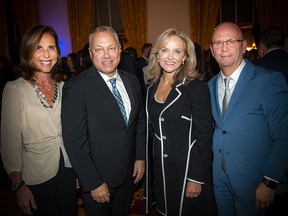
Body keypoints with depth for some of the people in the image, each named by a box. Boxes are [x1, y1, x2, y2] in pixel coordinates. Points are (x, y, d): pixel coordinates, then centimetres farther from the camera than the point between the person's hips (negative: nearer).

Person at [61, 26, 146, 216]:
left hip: (129, 172, 5)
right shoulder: (76, 88, -18)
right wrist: (94, 183, -16)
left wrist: (140, 157, 3)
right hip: (97, 178, -5)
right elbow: (75, 141, -19)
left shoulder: (132, 81, 1)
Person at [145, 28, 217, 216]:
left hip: (188, 169, -5)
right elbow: (152, 132, 9)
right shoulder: (151, 89, 3)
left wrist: (197, 178, -16)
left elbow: (204, 137, -15)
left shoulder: (197, 87, -15)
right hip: (159, 170, 5)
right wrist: (149, 167, 8)